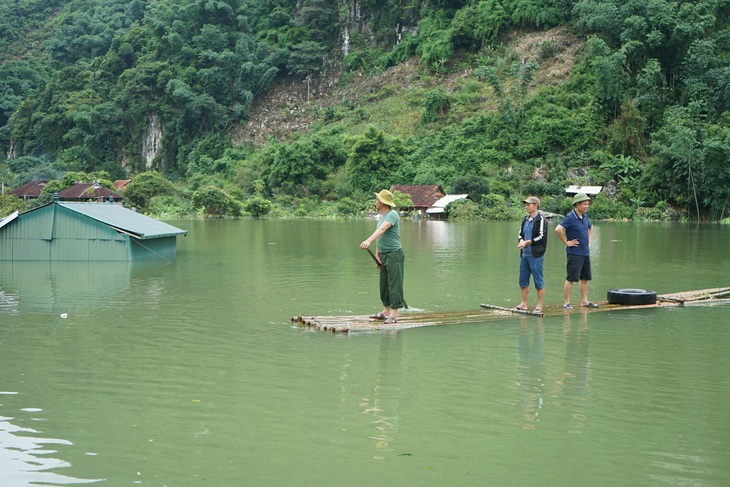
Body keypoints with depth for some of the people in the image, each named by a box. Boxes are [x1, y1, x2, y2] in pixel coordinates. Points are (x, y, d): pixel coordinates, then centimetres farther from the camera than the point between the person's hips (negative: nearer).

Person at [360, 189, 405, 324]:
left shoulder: (392, 214, -14)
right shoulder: (381, 216, 15)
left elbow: (382, 229, -31)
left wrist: (368, 241, -44)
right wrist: (377, 255, 12)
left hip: (394, 254, -10)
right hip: (384, 255, 10)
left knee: (394, 284, -8)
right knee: (384, 284, 12)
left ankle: (394, 314, -8)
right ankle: (386, 312, 19)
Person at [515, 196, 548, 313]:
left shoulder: (541, 220, -8)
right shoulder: (525, 219, 16)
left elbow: (541, 237, -14)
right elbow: (520, 233, 21)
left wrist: (527, 242, -14)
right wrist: (521, 241, -2)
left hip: (536, 255, -8)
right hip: (524, 255, 8)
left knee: (538, 282, -2)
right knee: (523, 281, 10)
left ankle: (539, 306, 3)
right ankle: (523, 304, 18)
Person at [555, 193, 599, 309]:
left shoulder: (585, 217, 11)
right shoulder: (570, 218, -14)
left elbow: (591, 227, 32)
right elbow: (558, 229, -26)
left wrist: (589, 240, 19)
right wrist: (566, 242, -18)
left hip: (585, 253, 8)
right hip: (575, 253, -8)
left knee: (585, 278, 12)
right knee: (570, 279, -5)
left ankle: (584, 301, 20)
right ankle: (566, 303, 0)